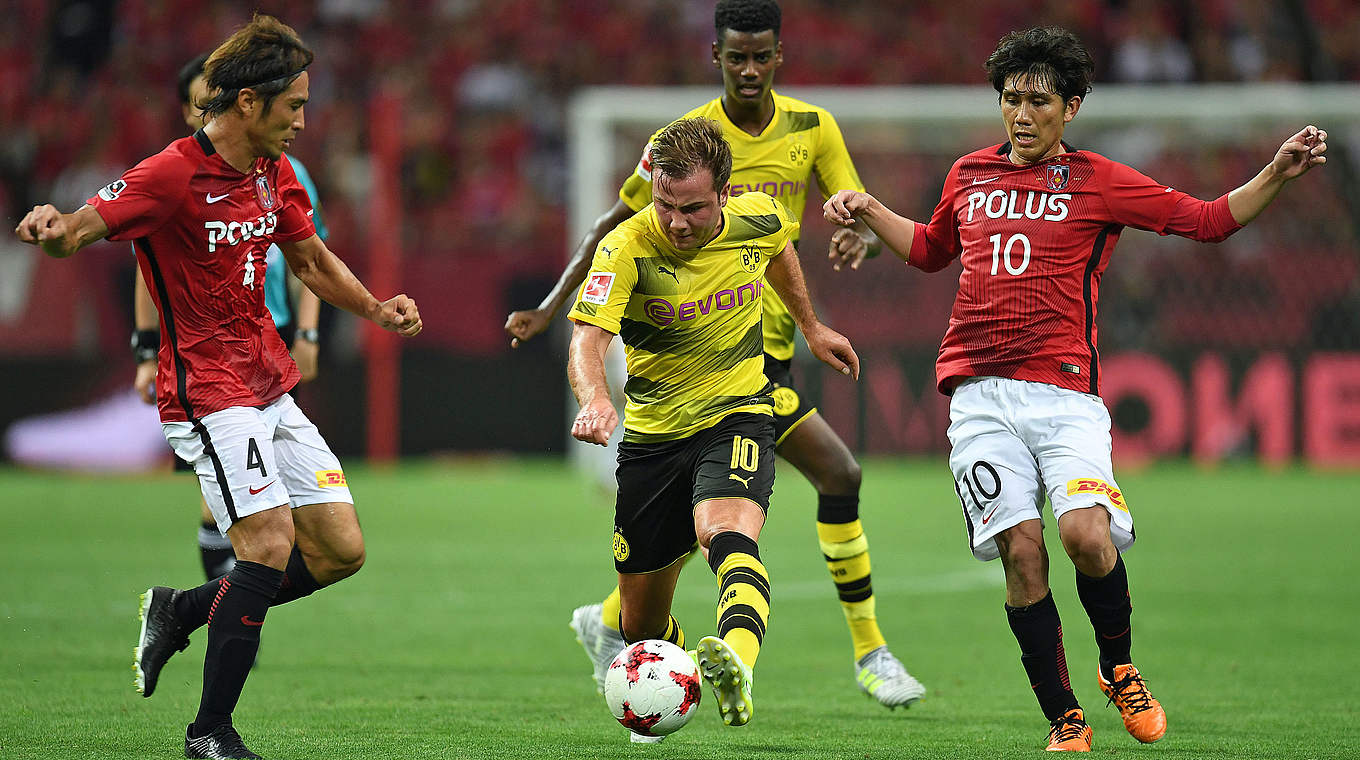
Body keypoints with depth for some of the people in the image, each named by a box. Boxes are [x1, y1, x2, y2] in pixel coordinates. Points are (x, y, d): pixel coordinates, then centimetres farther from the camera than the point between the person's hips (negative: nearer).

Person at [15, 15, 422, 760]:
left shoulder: (275, 172, 9)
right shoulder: (173, 174, -16)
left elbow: (312, 261, 22)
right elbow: (79, 231, -16)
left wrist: (375, 308, 6)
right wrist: (52, 229, -40)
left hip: (270, 389, 8)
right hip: (208, 392, -8)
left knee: (340, 550, 3)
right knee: (270, 542, -19)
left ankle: (180, 611, 20)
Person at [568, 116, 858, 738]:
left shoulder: (758, 219, -9)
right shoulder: (628, 248, -19)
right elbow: (589, 338, -33)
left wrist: (810, 325, 29)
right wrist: (595, 397, -54)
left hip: (735, 414, -1)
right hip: (652, 432, 1)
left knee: (727, 536, -35)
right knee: (641, 626, 9)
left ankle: (735, 666, -62)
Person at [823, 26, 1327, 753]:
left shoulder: (1098, 181, 7)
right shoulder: (969, 175, 17)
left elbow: (1209, 219, 7)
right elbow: (931, 249, 37)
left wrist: (1276, 175, -6)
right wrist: (868, 212, 25)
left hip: (1065, 393, -2)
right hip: (979, 393, 2)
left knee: (1087, 535, -22)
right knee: (1020, 550, -10)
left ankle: (1119, 666, 7)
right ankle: (1063, 719, 2)